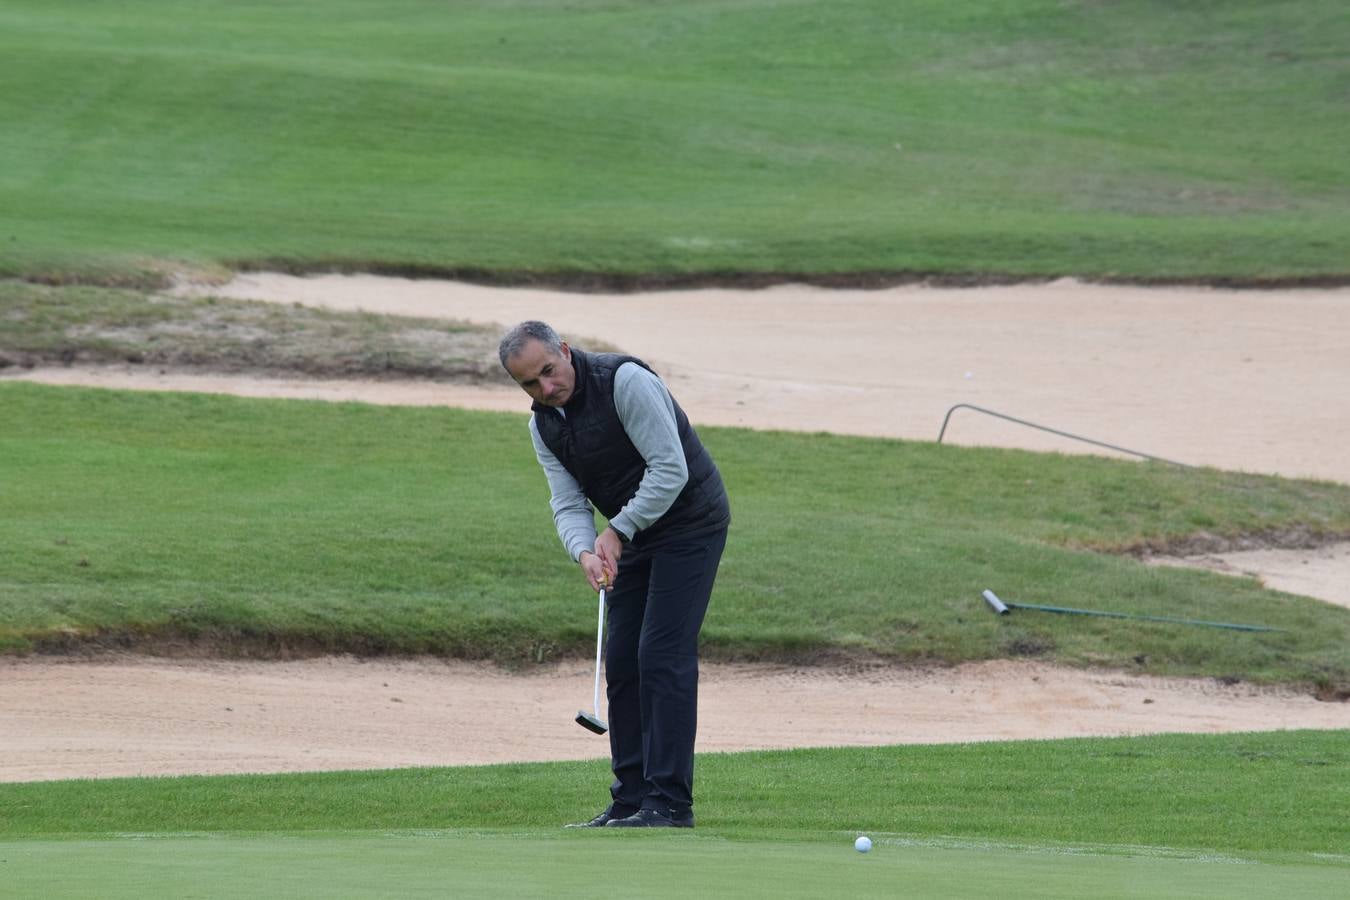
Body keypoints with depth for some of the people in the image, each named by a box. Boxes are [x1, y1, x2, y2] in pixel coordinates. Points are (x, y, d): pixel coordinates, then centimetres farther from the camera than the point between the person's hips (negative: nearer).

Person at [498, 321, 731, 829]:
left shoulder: (625, 381, -23)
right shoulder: (544, 425, 2)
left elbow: (671, 469, -25)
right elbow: (568, 503, -2)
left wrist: (617, 531, -22)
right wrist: (585, 552, -23)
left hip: (690, 520, -8)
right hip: (634, 536, 8)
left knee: (663, 654, -15)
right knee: (622, 662, 4)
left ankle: (670, 803, -15)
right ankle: (631, 800, 9)